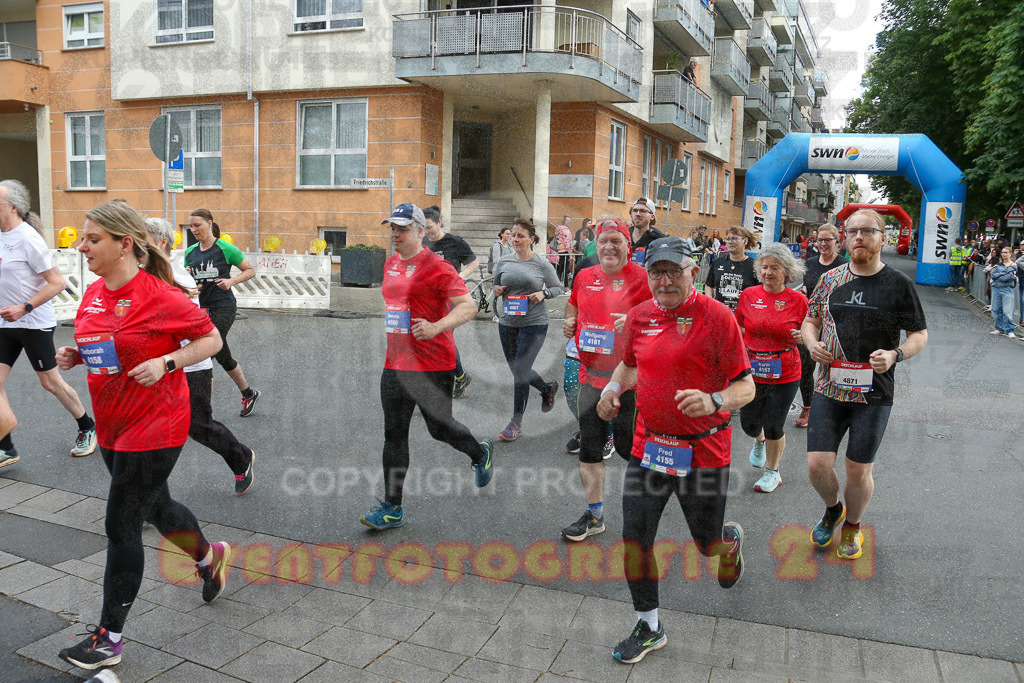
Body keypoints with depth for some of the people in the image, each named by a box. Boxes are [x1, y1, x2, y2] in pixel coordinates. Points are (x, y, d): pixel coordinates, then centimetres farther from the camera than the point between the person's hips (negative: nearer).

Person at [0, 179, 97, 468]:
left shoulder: (27, 238, -17)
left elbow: (57, 283, -19)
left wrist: (24, 309, -22)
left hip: (34, 323, -7)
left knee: (51, 382, 4)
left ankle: (88, 428, 24)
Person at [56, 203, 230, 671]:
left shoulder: (161, 297, -19)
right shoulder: (93, 294, 4)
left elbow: (211, 339, -11)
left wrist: (165, 363, -24)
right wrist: (74, 355, -1)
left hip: (153, 428, -8)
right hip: (111, 426, 8)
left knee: (121, 527, -2)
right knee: (154, 506, 23)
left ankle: (109, 638, 14)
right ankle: (209, 557, 50)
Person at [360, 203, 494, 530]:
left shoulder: (436, 266, -12)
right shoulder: (390, 264, 11)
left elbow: (468, 306, -19)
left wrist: (435, 327, -32)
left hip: (433, 366, -6)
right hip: (395, 364, 7)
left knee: (439, 428, 7)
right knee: (394, 434, 5)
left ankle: (480, 454, 39)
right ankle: (392, 508, 12)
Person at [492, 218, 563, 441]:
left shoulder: (542, 264, -5)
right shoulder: (504, 262, 4)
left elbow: (557, 287, 6)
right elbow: (496, 284, 18)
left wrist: (543, 294, -13)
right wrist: (497, 290, -5)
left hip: (534, 324, -5)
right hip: (507, 323, 5)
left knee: (520, 370, -8)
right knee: (517, 369, 13)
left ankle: (516, 422, 5)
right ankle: (547, 388, 44)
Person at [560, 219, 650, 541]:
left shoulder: (641, 278, -8)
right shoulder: (585, 277, 8)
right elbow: (573, 304, 27)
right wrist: (569, 320, 6)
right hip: (591, 375, 5)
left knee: (628, 445, 2)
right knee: (589, 446, 8)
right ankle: (594, 515, 22)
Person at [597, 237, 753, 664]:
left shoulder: (716, 317, -13)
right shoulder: (639, 316, 3)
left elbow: (746, 387, -12)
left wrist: (714, 401, -33)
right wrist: (614, 388, 0)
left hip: (704, 451, -4)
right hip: (648, 446, 4)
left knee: (708, 544, 13)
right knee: (635, 539, 3)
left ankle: (732, 538, 52)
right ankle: (648, 628, 24)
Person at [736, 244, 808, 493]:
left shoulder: (798, 300, -5)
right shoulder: (748, 295, -1)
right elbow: (738, 331, 10)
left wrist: (800, 337, -15)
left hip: (785, 375, -2)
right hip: (751, 372, 2)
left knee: (774, 427, 6)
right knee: (749, 423, 11)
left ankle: (772, 471, 30)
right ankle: (759, 441, 49)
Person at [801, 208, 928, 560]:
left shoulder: (899, 284, -3)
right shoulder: (830, 279, 5)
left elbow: (919, 334, 3)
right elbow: (810, 320, 16)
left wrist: (895, 355, -17)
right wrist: (812, 344, -6)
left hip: (874, 394, -2)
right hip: (829, 389, 2)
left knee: (859, 470, 6)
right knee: (817, 464, -1)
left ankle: (852, 525, 35)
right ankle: (833, 509, 32)